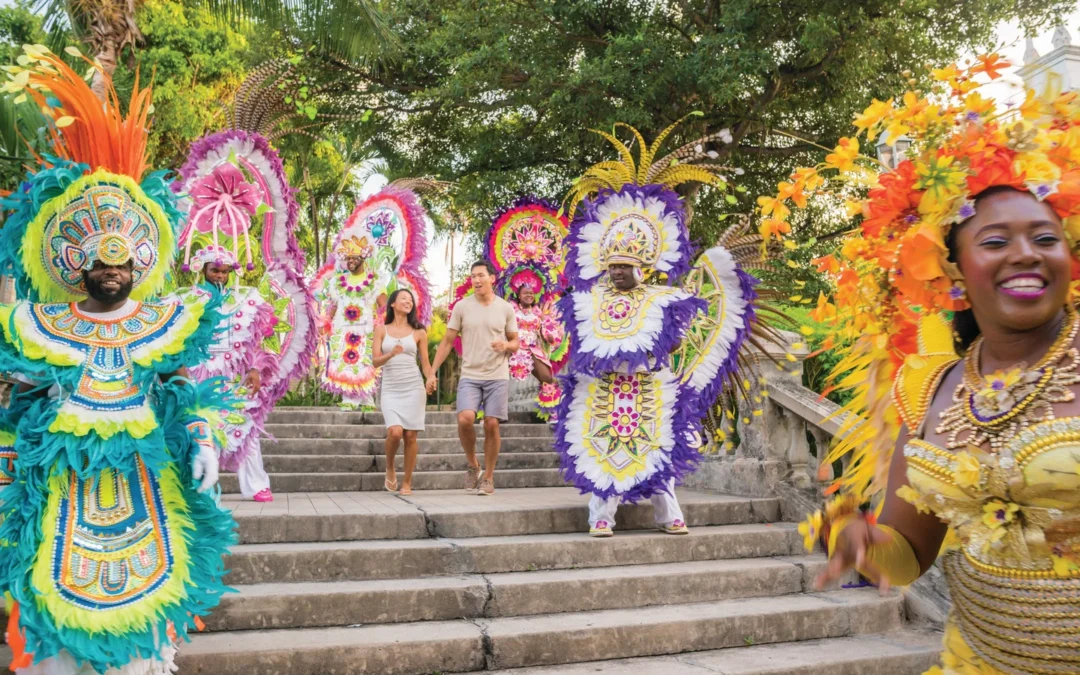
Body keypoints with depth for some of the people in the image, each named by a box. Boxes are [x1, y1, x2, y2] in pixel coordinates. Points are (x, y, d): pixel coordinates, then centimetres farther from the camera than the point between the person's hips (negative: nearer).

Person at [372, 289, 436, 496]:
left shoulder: (419, 332, 8)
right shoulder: (381, 329, 7)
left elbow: (425, 362, 9)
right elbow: (375, 362, 0)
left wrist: (430, 378, -12)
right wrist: (391, 354, -20)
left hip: (413, 387, 1)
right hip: (390, 389, -1)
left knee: (410, 436, -2)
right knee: (395, 432, -19)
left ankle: (407, 484, 9)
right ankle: (390, 469, 9)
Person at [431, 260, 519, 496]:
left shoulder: (506, 308, 5)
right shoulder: (462, 307, 3)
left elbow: (515, 342, 11)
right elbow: (448, 341, 6)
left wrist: (506, 346, -13)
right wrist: (432, 371, 0)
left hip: (497, 376, 0)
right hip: (469, 375, 0)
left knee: (491, 424, -2)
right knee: (465, 419, -18)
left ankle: (488, 477, 12)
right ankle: (472, 465, 7)